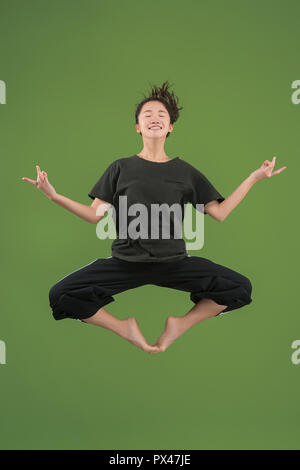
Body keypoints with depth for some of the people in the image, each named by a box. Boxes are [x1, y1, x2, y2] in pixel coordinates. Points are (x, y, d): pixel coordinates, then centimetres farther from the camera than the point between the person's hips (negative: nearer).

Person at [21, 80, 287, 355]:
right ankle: (125, 329, -2)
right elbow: (95, 215, 6)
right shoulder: (121, 168, 10)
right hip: (125, 262, 0)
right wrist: (54, 196, -5)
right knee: (60, 296, -19)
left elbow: (219, 212, 8)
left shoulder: (185, 172, 12)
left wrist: (253, 178, 5)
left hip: (174, 262, 1)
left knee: (241, 288, -17)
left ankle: (181, 324, 0)